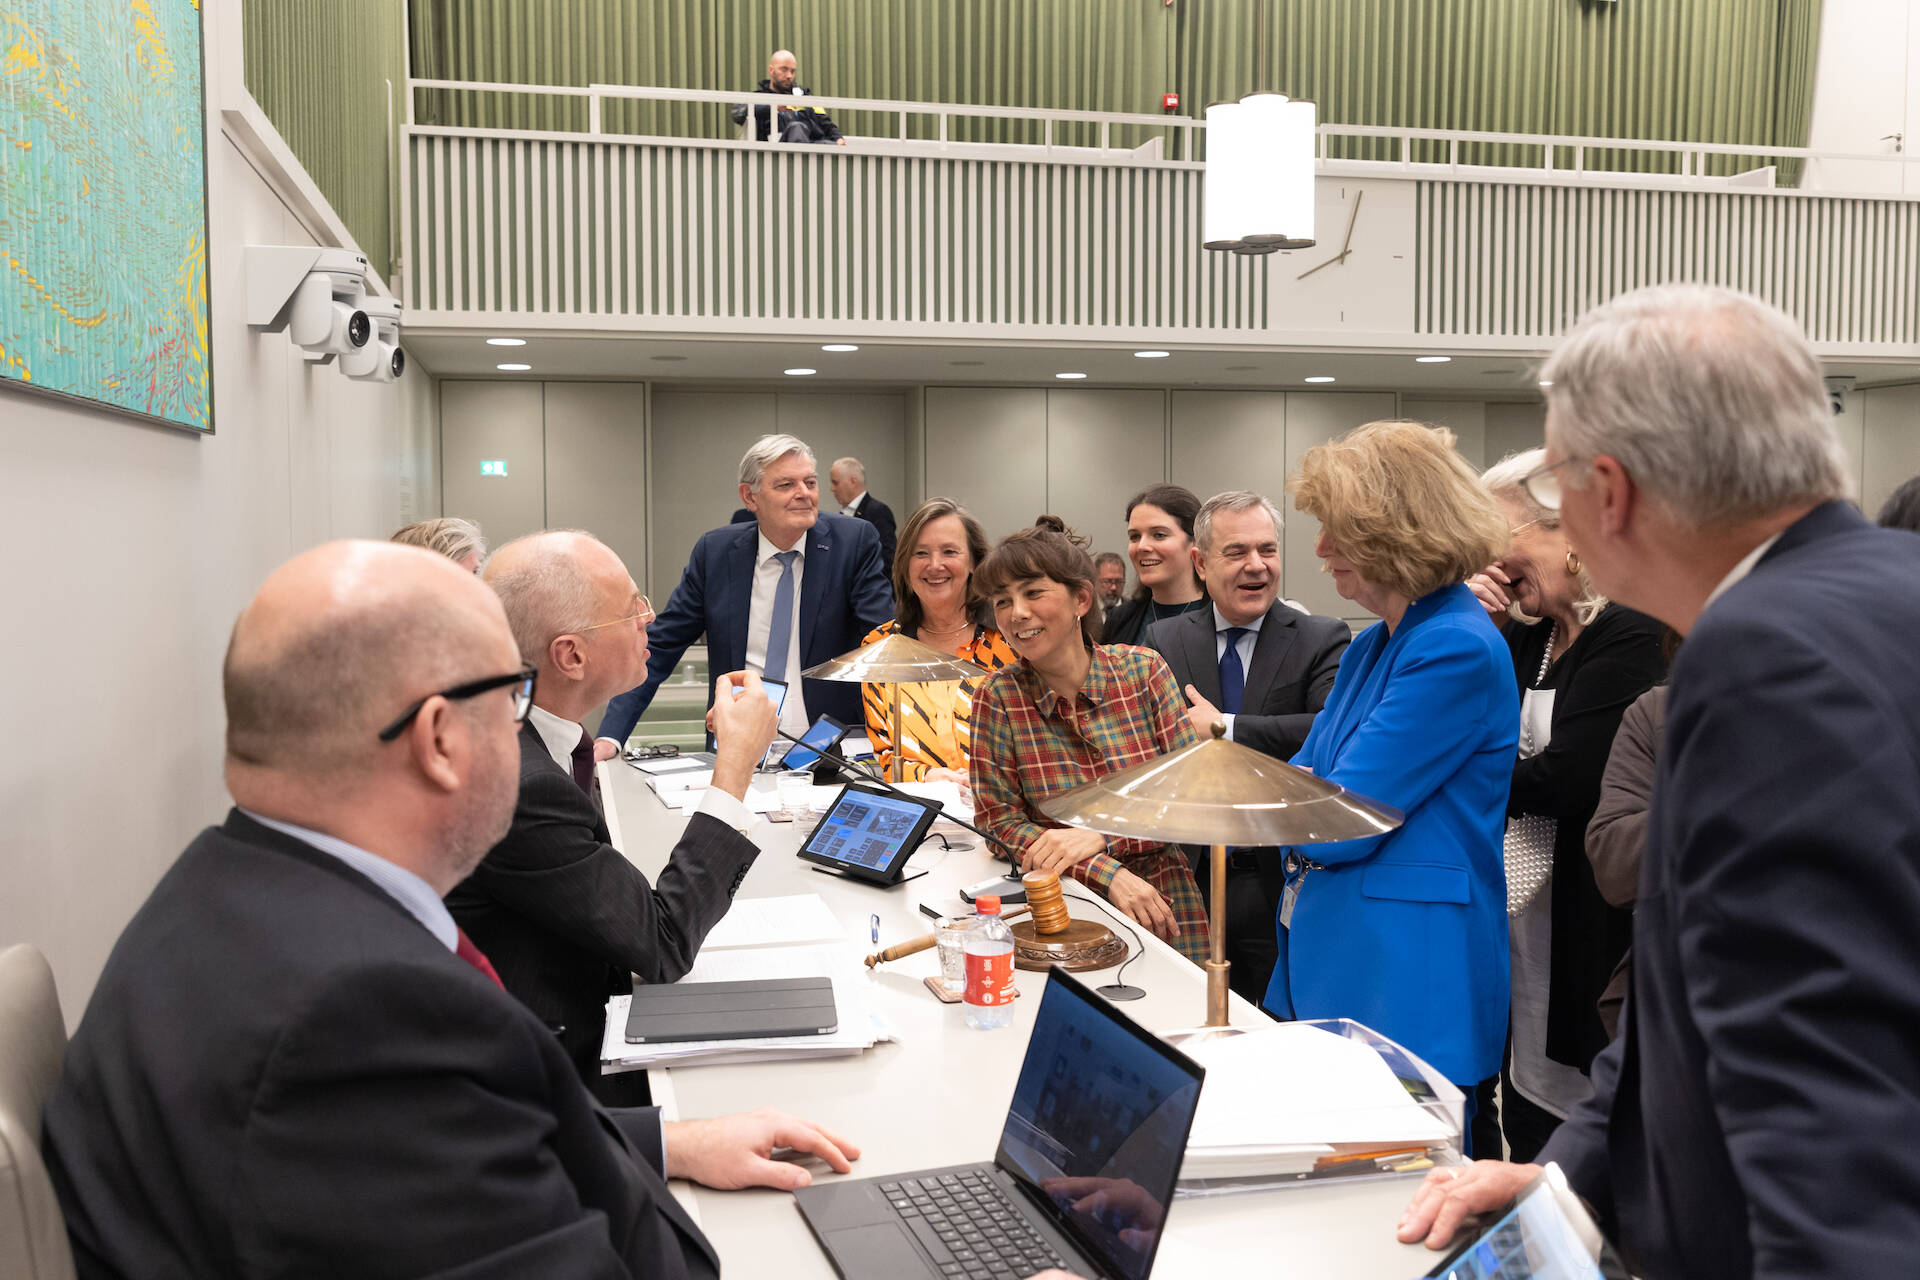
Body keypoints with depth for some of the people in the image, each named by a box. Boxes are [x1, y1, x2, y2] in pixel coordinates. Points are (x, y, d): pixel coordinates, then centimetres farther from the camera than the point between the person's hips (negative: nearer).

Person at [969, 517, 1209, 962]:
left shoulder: (1143, 670, -1)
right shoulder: (999, 697, -3)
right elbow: (999, 822, -3)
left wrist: (1101, 837, -17)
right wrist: (1106, 874, -15)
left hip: (1164, 908, 1)